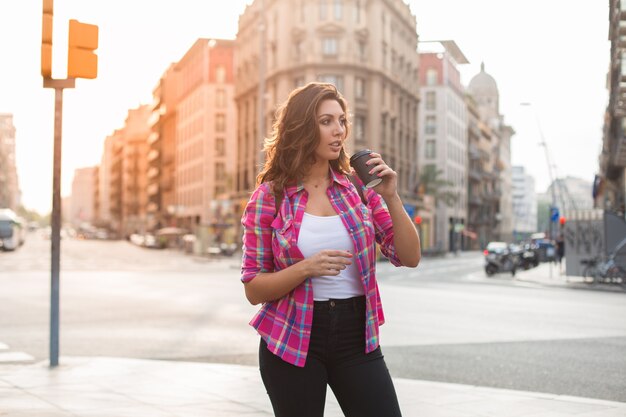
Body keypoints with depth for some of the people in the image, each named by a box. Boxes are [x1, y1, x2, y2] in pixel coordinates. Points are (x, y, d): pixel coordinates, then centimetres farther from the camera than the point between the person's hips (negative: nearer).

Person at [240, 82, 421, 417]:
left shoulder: (358, 188, 2)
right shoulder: (268, 197, -5)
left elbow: (410, 258, 1)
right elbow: (253, 289, -5)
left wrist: (391, 198, -12)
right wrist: (307, 268, -21)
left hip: (356, 336, 2)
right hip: (292, 340, -2)